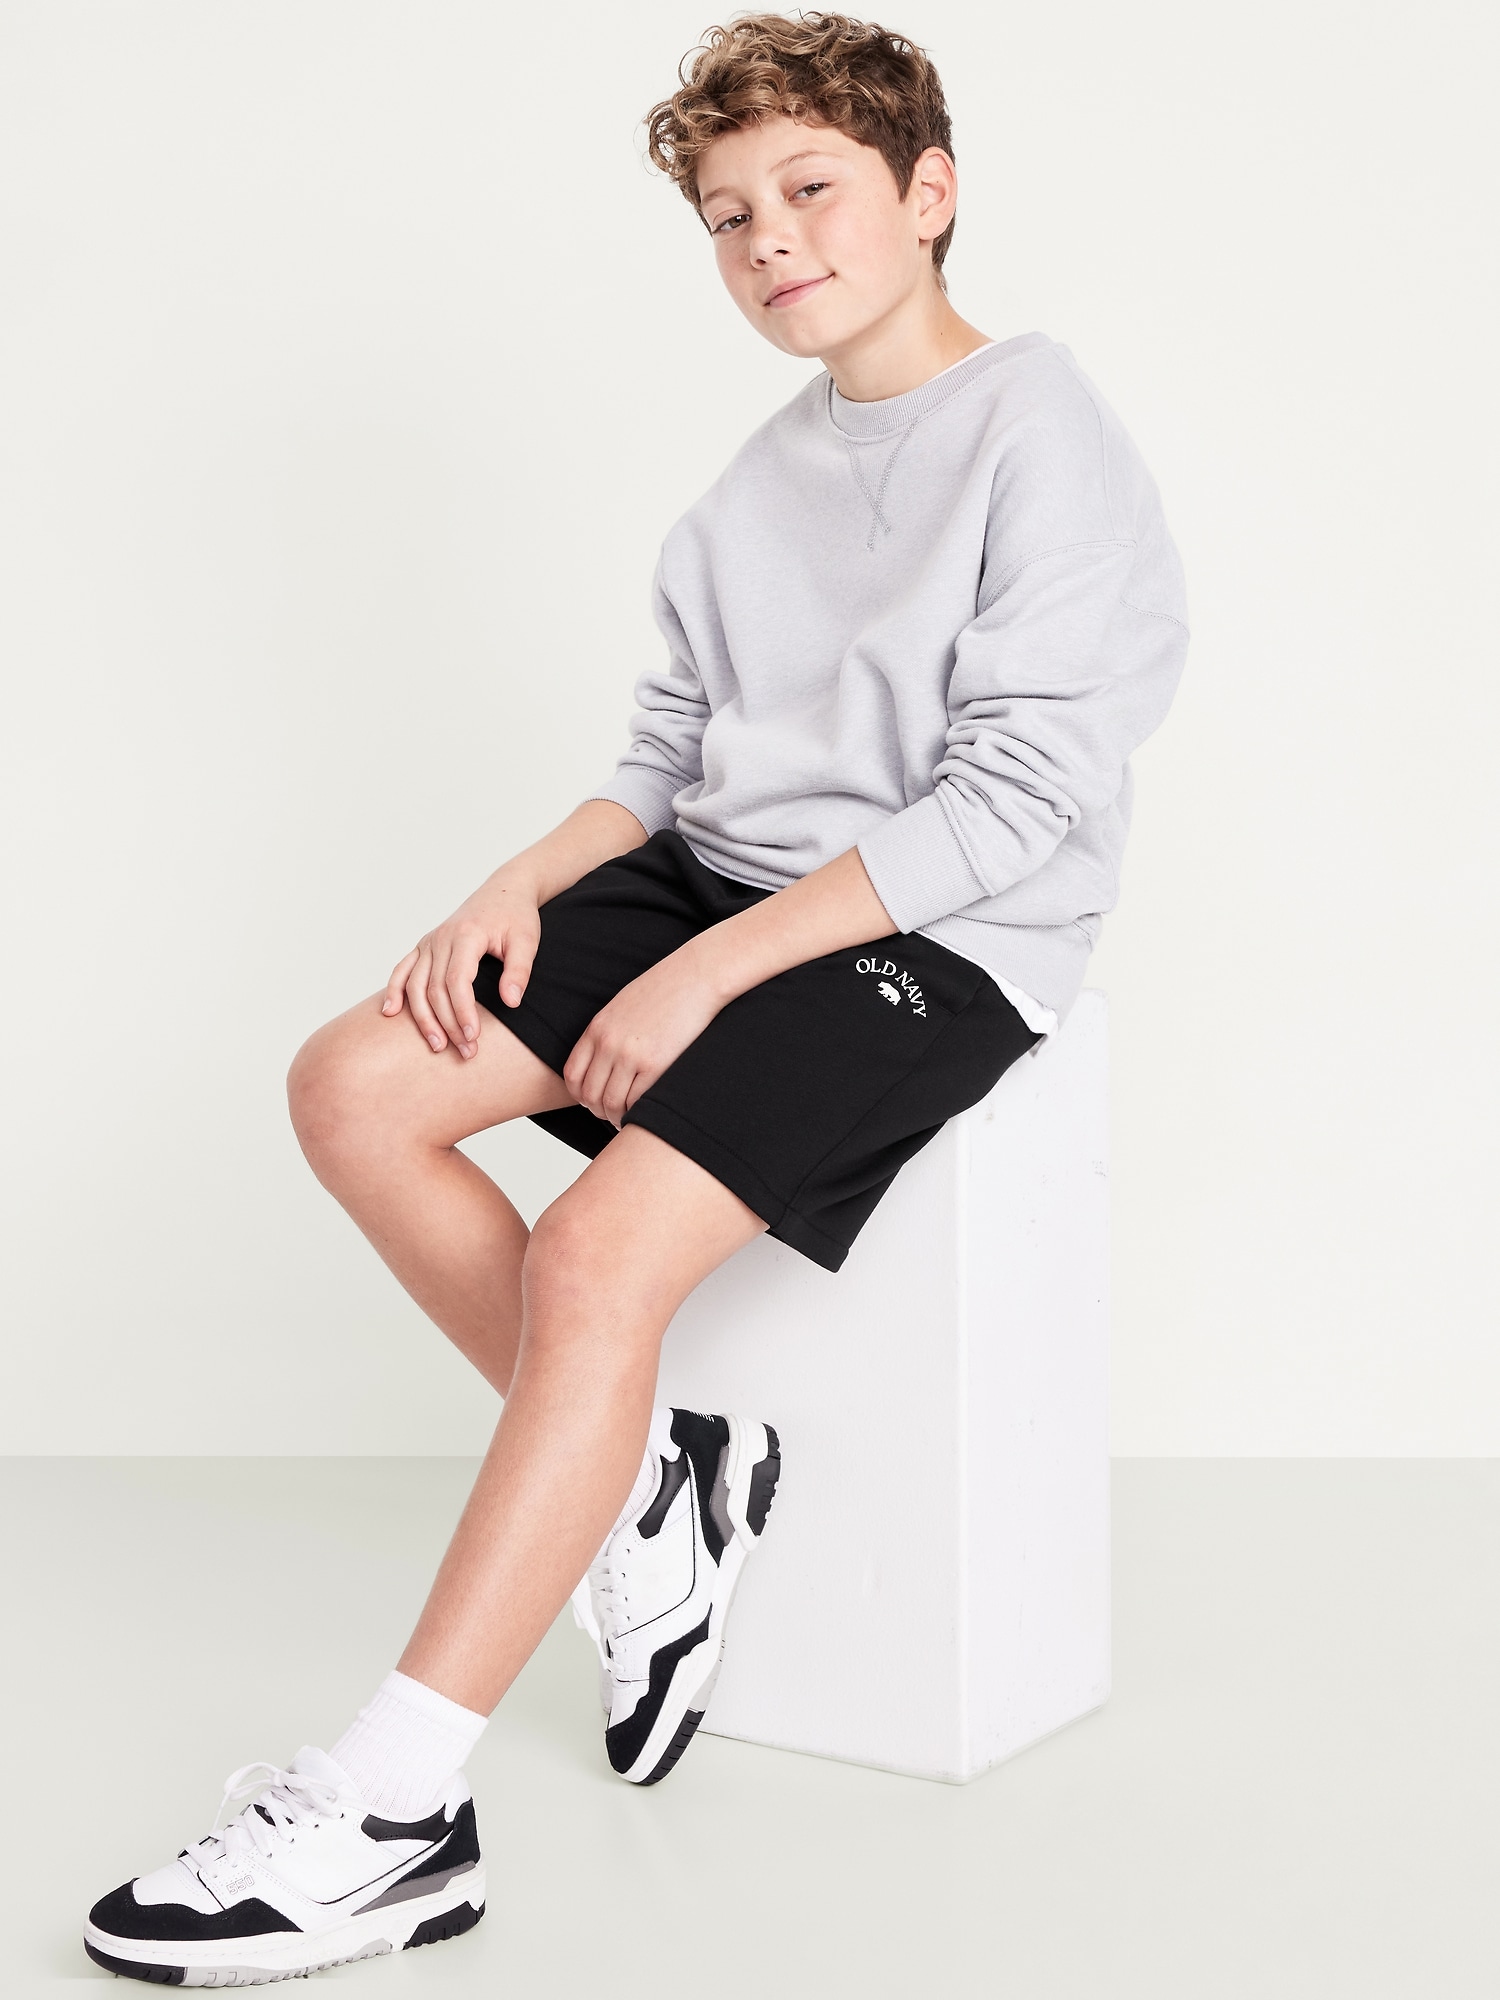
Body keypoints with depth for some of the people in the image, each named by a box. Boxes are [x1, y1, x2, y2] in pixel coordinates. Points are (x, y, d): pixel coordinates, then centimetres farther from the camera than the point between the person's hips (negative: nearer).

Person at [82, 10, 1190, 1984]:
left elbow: (1017, 805, -18)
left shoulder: (1047, 439, -10)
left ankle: (388, 1818, -21)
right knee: (355, 1091, -7)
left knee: (600, 1251, -28)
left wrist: (703, 972, -20)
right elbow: (676, 750, 17)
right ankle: (652, 1477, 5)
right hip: (719, 882, 9)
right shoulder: (767, 473, 16)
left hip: (940, 943, -8)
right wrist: (521, 890, -3)